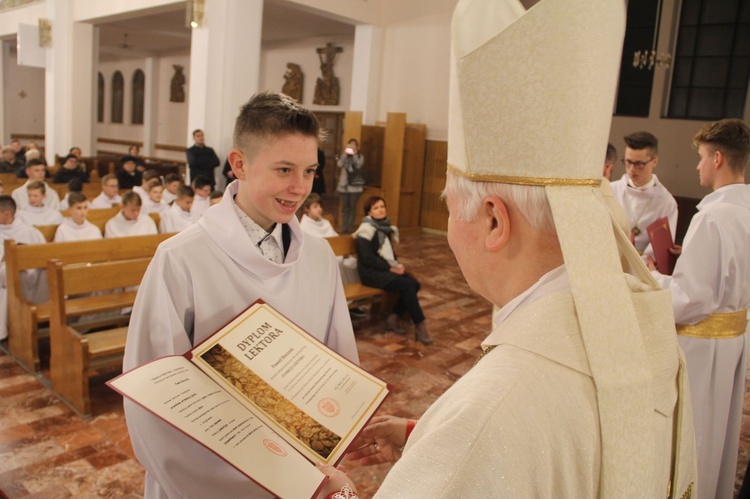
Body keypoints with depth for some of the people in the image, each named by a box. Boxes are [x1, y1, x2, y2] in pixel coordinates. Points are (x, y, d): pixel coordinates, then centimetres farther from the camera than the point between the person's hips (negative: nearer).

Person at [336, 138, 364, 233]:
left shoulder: (360, 156, 4)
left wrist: (354, 154, -16)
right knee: (345, 206, 3)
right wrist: (345, 154, -15)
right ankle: (344, 225, 6)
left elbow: (359, 165, -15)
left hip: (355, 186, -2)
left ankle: (350, 225, 4)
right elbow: (339, 164, -10)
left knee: (352, 206, -1)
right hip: (344, 185, 2)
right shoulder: (345, 156, 8)